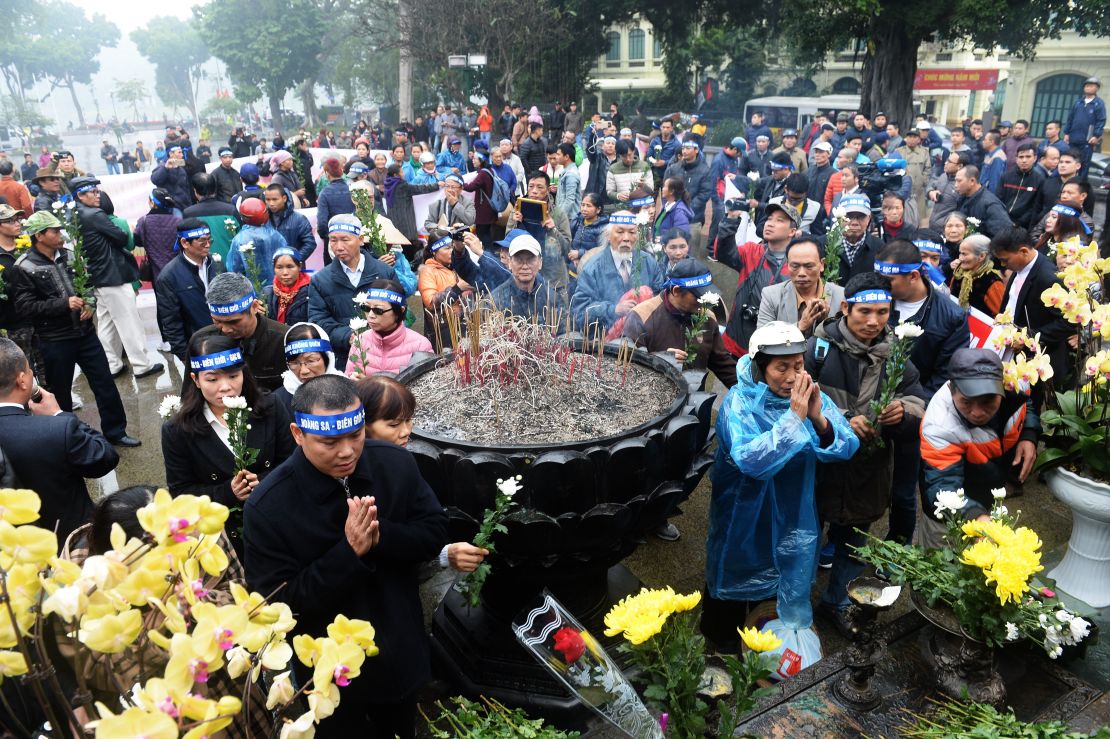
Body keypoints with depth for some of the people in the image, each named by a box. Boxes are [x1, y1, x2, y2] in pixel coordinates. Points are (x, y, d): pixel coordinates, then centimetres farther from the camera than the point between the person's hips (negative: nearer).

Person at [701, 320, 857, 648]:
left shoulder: (811, 395, -8)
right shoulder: (739, 402, -22)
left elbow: (847, 447, -15)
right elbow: (752, 461, -35)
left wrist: (819, 419, -33)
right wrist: (794, 417, -36)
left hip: (793, 519, 4)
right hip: (744, 519, -4)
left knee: (791, 590, 22)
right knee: (733, 587, 15)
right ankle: (719, 645, 41)